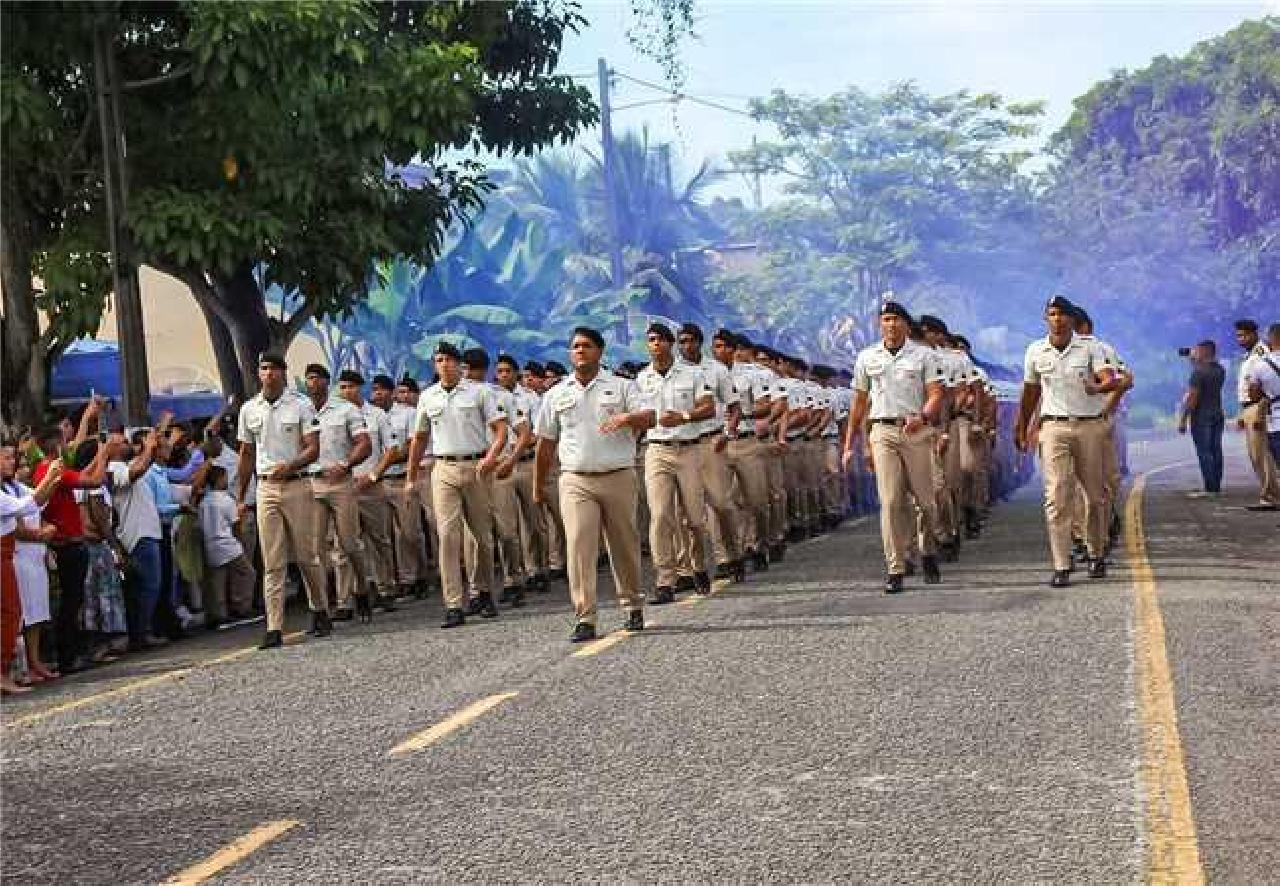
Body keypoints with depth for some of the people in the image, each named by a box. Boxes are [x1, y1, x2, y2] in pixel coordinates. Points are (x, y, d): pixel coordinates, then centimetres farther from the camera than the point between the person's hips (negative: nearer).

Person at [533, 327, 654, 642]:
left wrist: (626, 418, -29)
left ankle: (633, 607, 25)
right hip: (575, 481, 1)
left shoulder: (622, 387, 6)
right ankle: (584, 619, -13)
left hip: (618, 477, -1)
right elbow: (545, 443, 17)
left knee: (624, 545, 8)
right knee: (579, 547, -11)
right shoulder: (557, 394, 12)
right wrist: (539, 485, 19)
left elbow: (649, 417, -8)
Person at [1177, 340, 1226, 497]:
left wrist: (1183, 419, -13)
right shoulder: (1220, 370, 9)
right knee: (1216, 451, 8)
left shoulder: (1199, 372, -14)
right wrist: (1196, 363, 22)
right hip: (1218, 415, 8)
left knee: (1204, 453, -6)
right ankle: (1217, 488, 10)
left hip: (1201, 417, -8)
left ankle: (1210, 489, -8)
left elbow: (1192, 397, -17)